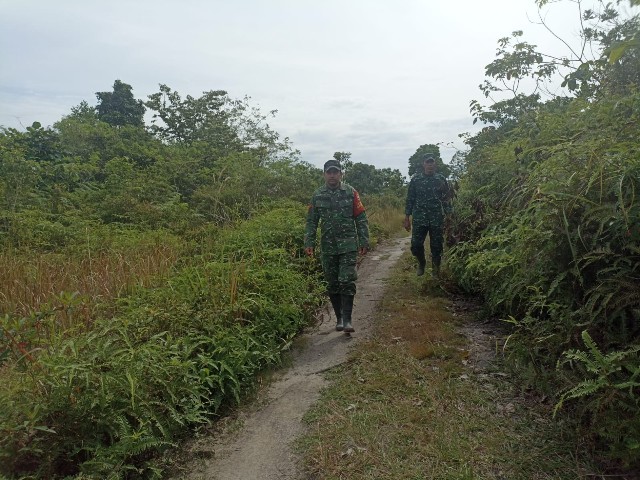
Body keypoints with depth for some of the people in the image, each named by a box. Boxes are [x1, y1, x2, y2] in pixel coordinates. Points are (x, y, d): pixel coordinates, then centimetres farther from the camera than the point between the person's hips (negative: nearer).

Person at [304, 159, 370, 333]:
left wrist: (364, 241, -5)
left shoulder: (351, 192, 0)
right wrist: (309, 243, -2)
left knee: (347, 281, -9)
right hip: (327, 247, 3)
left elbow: (361, 219, 0)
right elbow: (311, 221, 6)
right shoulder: (317, 196, 5)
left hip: (348, 245, -2)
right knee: (332, 284, 8)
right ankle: (339, 318, 21)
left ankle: (347, 319, -3)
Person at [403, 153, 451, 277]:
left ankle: (436, 270, 23)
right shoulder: (415, 179, 2)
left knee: (436, 246, 4)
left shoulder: (441, 179, 4)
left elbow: (446, 200, 6)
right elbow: (410, 199, 3)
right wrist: (407, 218, 1)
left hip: (437, 219, 0)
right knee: (416, 245, -3)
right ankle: (421, 263, 28)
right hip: (419, 219, 0)